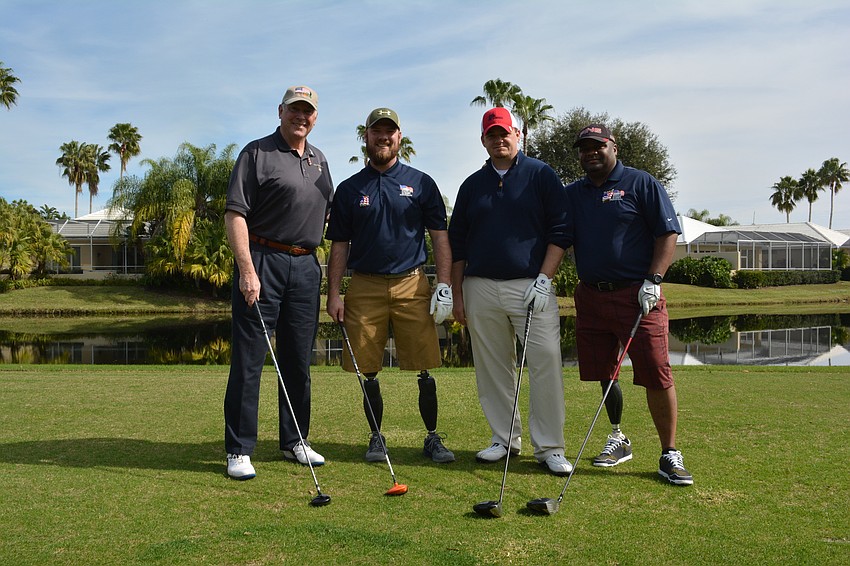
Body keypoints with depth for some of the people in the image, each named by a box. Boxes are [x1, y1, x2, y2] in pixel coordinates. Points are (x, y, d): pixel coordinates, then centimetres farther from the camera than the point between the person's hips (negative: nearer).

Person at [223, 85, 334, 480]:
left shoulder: (319, 160, 18)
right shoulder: (256, 153, -2)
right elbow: (235, 214, -10)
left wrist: (323, 271, 15)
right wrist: (247, 270, -19)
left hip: (306, 266, 6)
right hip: (262, 262, -6)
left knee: (299, 360, 11)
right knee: (249, 360, -2)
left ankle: (294, 441, 24)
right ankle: (239, 450, 6)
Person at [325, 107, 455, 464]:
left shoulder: (421, 183, 9)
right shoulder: (349, 189, 11)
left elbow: (439, 236, 7)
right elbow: (339, 245, 9)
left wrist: (444, 284, -3)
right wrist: (334, 294, 1)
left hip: (412, 285, -1)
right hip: (365, 287, 1)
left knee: (424, 369, 0)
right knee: (368, 371, 4)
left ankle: (432, 438, 14)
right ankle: (376, 438, 20)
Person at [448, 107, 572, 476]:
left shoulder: (541, 175, 7)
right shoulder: (472, 185, 16)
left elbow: (560, 231, 1)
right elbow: (457, 242, 16)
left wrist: (544, 278, -10)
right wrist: (457, 293, 10)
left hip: (532, 286, -3)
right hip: (480, 289, 3)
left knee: (546, 364, -10)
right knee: (492, 369, 6)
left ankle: (549, 447, -1)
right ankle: (505, 439, 18)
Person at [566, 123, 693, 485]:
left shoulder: (641, 183, 2)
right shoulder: (572, 194, 15)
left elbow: (668, 233, -2)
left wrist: (653, 280, -12)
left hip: (637, 295, -4)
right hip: (590, 296, 5)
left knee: (657, 375, -6)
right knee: (603, 374, 10)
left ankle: (670, 455, 6)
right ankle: (617, 440, 28)